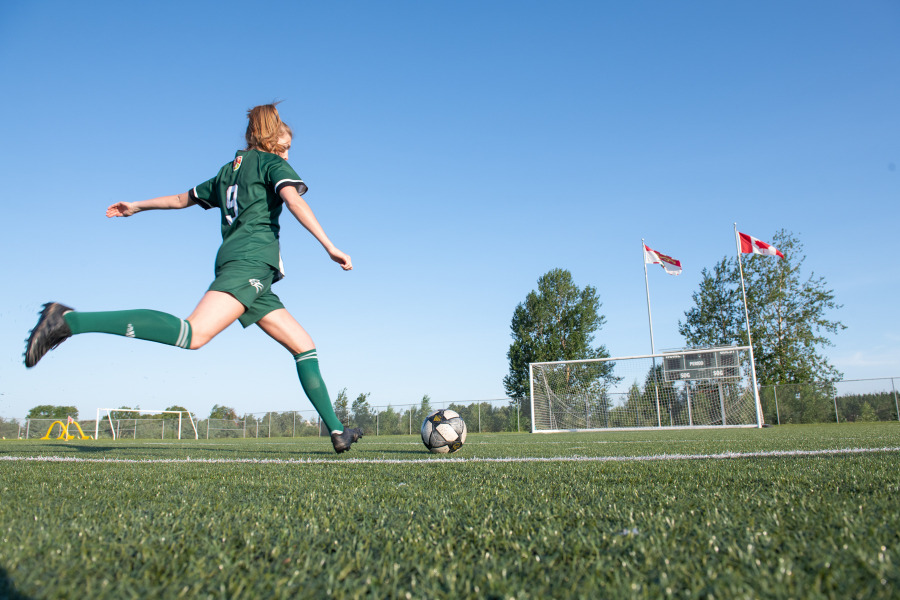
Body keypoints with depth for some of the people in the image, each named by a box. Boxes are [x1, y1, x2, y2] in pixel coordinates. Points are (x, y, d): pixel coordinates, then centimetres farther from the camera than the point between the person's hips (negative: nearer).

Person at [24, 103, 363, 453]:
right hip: (251, 258, -9)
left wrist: (136, 206, 53)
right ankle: (71, 320, -27)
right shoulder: (271, 162, 10)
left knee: (304, 345, 7)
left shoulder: (229, 170, 31)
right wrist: (329, 246, -16)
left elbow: (184, 198, 38)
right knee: (194, 333, -27)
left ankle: (336, 430, 5)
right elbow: (293, 199, -9)